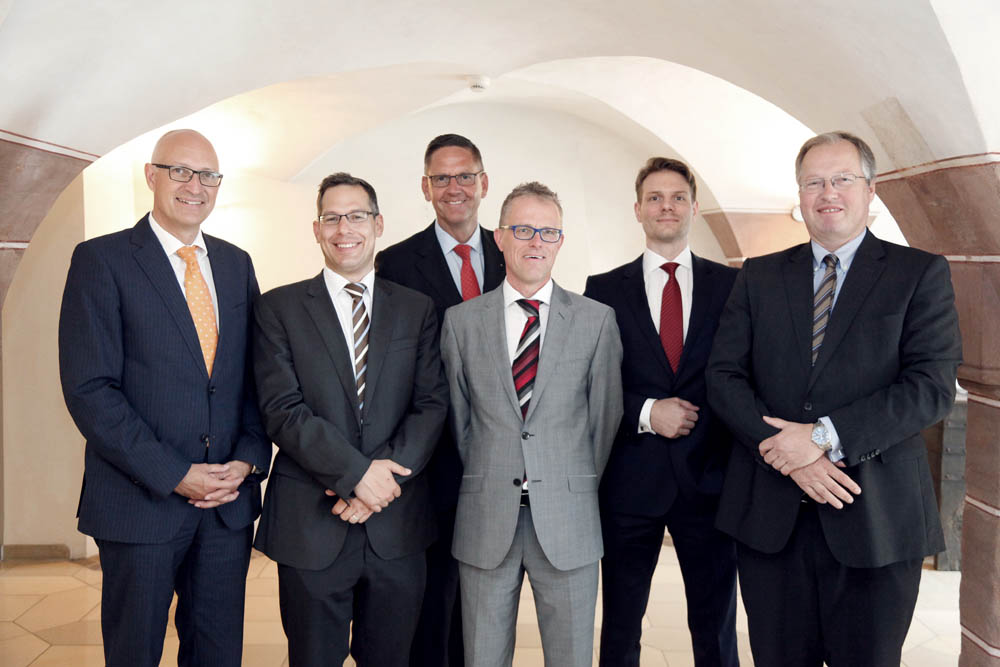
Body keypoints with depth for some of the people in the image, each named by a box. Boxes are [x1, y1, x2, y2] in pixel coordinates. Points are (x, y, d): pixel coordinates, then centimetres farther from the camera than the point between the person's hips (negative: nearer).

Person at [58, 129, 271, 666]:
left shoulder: (236, 263, 10)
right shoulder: (101, 259, -5)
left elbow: (256, 375, 10)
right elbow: (89, 389, -12)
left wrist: (248, 459, -5)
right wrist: (175, 475, -15)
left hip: (229, 500, 4)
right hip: (141, 501, -4)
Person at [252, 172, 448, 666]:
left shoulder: (417, 309, 7)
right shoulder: (279, 308, 1)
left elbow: (432, 403, -1)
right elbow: (283, 410, -9)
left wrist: (388, 474, -14)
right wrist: (357, 473, -16)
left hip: (397, 527, 2)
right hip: (311, 528, -1)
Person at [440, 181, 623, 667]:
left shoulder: (597, 321, 2)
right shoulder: (461, 321, 4)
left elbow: (605, 416, 7)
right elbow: (458, 418, 8)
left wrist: (579, 492, 10)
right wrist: (483, 483, 10)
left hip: (567, 521, 0)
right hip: (485, 521, 1)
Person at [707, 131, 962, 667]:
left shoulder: (921, 273, 2)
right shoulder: (759, 276, 9)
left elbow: (932, 386, -10)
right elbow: (724, 376, 1)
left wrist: (824, 435, -18)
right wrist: (783, 449, -14)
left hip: (875, 519, -2)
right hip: (768, 514, 2)